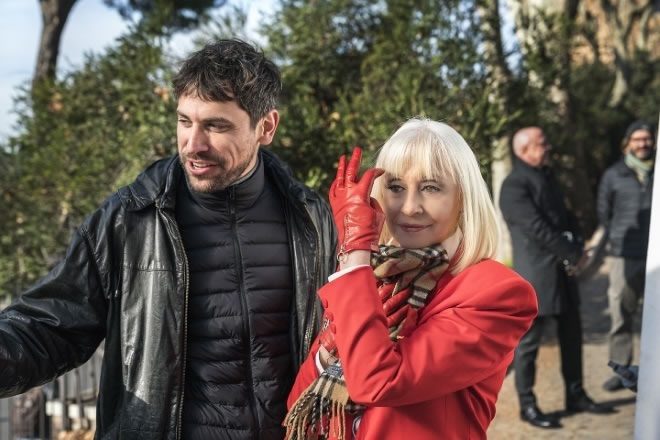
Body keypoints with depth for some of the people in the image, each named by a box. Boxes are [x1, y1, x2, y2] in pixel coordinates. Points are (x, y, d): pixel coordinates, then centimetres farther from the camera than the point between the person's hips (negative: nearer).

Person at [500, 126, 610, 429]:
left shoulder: (546, 175, 14)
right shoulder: (514, 186, -16)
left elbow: (564, 215, 15)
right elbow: (538, 229, -21)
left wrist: (577, 249, -2)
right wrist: (573, 254, -13)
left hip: (562, 271, 9)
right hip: (536, 275, -9)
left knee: (572, 335, 16)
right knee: (528, 342, 1)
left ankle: (575, 396, 29)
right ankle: (528, 406, 12)